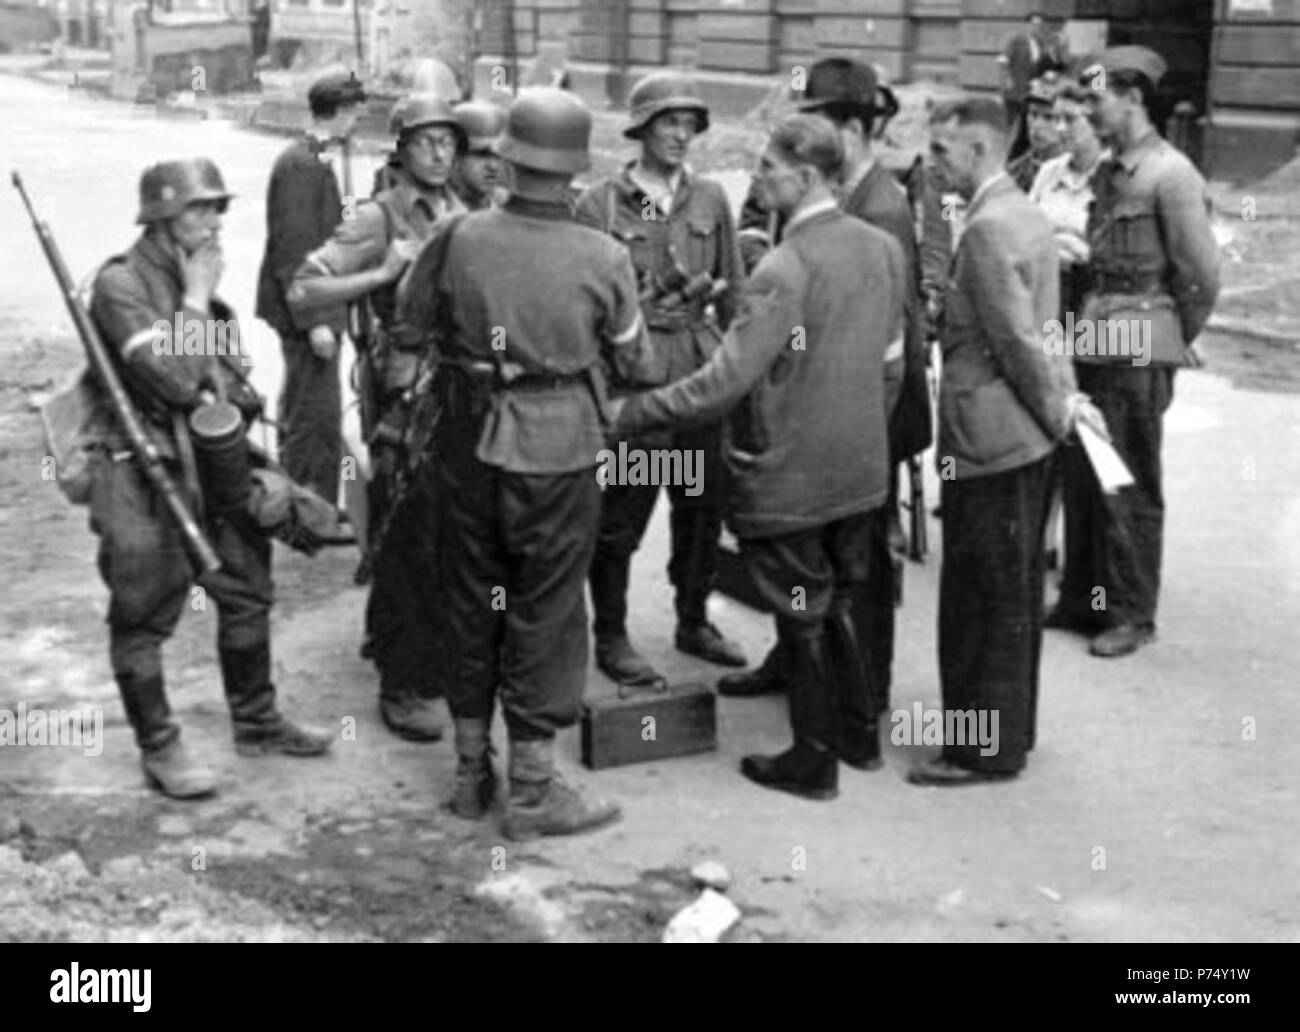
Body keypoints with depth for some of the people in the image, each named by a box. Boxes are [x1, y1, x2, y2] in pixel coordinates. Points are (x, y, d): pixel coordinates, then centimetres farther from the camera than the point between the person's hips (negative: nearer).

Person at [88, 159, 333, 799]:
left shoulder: (196, 281, 10)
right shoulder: (121, 284, -15)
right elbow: (173, 378, -25)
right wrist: (196, 299, -18)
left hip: (214, 467, 8)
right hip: (146, 482, -8)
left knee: (247, 595, 15)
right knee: (143, 620, 3)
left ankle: (256, 722, 31)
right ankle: (158, 747, 16)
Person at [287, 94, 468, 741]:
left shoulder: (461, 215, 11)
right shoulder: (377, 219, -8)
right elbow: (302, 292, -15)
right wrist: (381, 274, -23)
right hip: (404, 395, -6)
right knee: (407, 544, -2)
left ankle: (440, 659, 32)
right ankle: (401, 687, 6)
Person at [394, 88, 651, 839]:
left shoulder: (460, 240, -9)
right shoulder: (603, 258, -14)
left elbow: (411, 319, 7)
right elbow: (632, 360, -1)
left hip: (469, 444, 3)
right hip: (558, 449, -3)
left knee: (472, 602, 16)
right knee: (545, 614, 8)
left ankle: (472, 772, 28)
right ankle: (534, 790, 16)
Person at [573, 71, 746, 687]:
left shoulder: (710, 199, 9)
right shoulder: (600, 204, -3)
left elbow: (733, 290, 13)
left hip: (701, 375, 4)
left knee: (703, 507, 12)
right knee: (619, 515, 1)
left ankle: (694, 621, 30)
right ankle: (611, 638, 16)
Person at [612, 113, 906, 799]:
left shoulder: (785, 268, -23)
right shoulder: (885, 248, 1)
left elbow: (724, 381, -26)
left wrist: (626, 414, -19)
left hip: (789, 476, -7)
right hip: (862, 467, 7)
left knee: (801, 617, 8)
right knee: (840, 603, 23)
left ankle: (814, 760, 20)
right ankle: (859, 734, 34)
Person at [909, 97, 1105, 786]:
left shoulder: (987, 228, -19)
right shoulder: (1026, 215, 13)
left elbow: (1019, 342, -21)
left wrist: (1060, 407, -9)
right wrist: (1062, 400, 9)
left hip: (988, 438, -10)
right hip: (1026, 439, 10)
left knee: (984, 600, 0)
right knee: (1015, 594, 18)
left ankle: (986, 750, 9)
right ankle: (1010, 728, 30)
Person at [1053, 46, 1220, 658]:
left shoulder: (1170, 175, -13)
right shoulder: (1107, 173, 12)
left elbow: (1202, 274, -12)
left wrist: (1173, 343, -1)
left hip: (1137, 353, -8)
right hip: (1094, 343, 8)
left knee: (1132, 490, 1)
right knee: (1083, 480, 14)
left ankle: (1133, 616, 13)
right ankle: (1084, 598, 27)